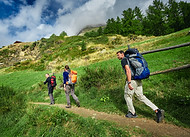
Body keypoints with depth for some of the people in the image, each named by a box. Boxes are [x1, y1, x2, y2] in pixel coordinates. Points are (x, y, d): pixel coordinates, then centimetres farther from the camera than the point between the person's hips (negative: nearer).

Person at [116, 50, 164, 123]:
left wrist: (129, 83, -23)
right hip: (138, 81, 9)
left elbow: (128, 71, -19)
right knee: (141, 97, 14)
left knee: (127, 96, 11)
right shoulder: (129, 60, 23)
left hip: (132, 80, -9)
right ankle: (157, 111, 7)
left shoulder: (123, 60, -6)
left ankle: (132, 113, 24)